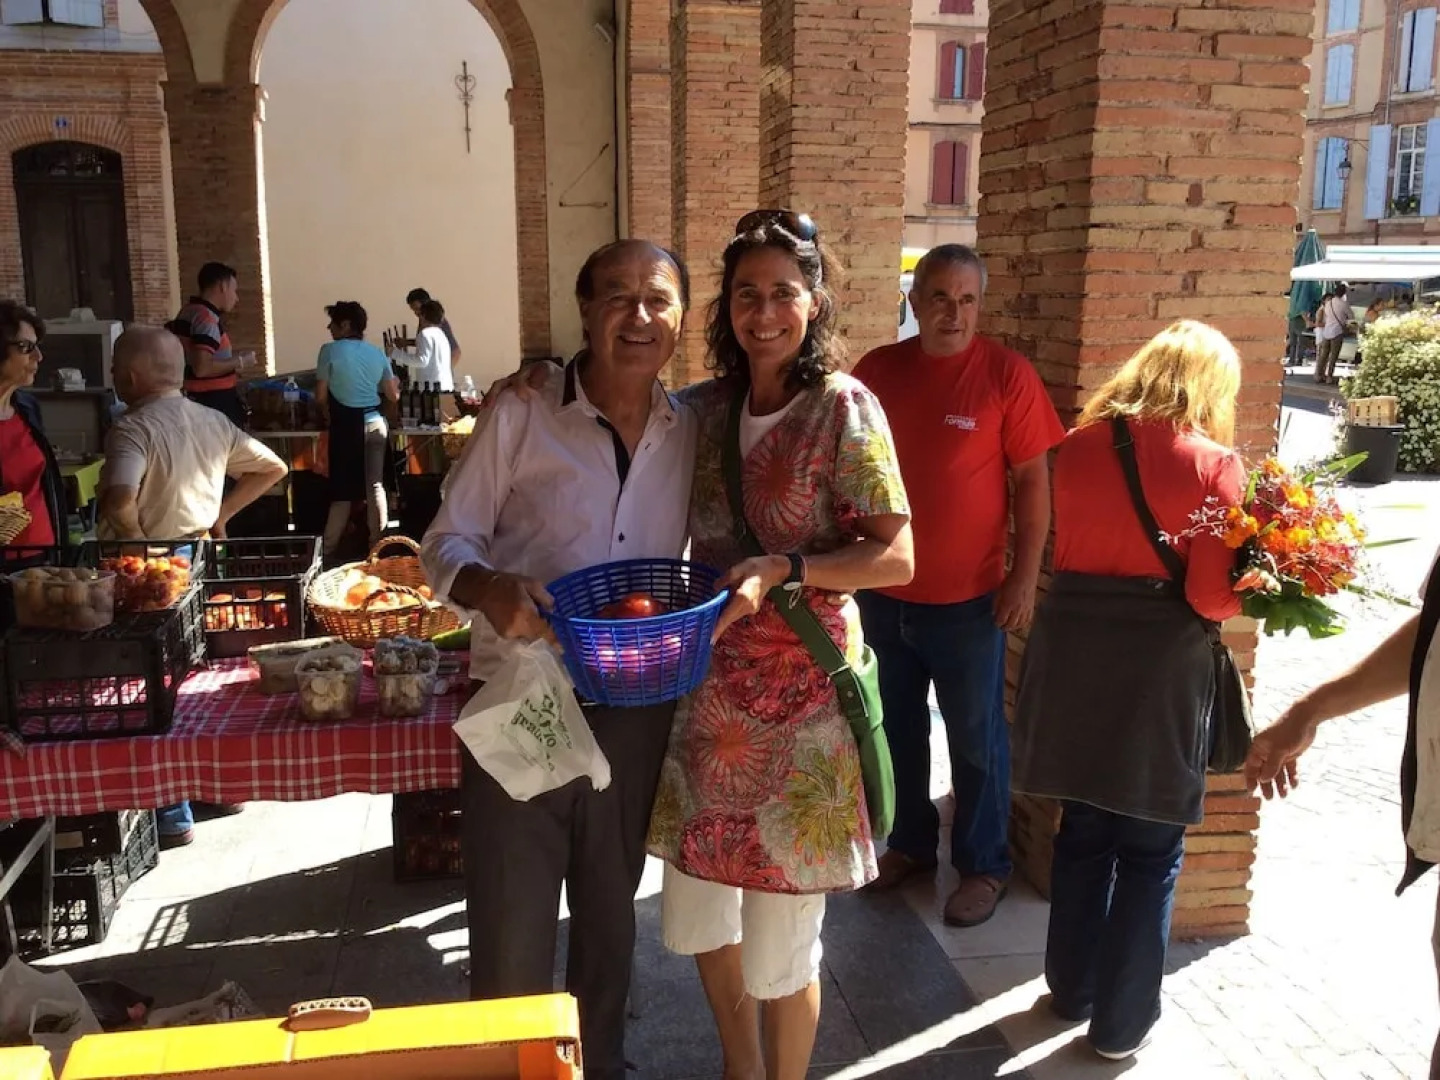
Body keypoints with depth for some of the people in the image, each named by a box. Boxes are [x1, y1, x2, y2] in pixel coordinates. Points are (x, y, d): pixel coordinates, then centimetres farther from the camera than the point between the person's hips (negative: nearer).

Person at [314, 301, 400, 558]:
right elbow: (393, 396, 12)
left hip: (347, 424, -4)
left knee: (343, 488, 4)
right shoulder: (377, 353, 8)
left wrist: (330, 416, 15)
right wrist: (395, 382, 34)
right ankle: (378, 543, 12)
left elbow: (321, 396, -4)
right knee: (375, 485, 8)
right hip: (375, 422, 4)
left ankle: (327, 548, 8)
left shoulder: (330, 350, -5)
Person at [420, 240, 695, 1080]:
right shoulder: (518, 419, -8)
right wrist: (489, 588, -26)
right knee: (511, 926, 6)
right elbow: (446, 542, -5)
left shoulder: (693, 433, 2)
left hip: (637, 710, 4)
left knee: (611, 910, 22)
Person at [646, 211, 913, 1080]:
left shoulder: (844, 407, -9)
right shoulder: (705, 408, 7)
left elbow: (897, 558, -11)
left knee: (779, 951, 7)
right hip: (709, 689, 6)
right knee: (699, 918, 18)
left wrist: (782, 570, -24)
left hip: (800, 698, -6)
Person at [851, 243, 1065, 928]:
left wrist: (1025, 576, -11)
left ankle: (984, 865, 27)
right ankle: (909, 844, 37)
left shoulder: (1007, 374, -9)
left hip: (968, 599, -4)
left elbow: (1032, 479, -7)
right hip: (883, 593, 4)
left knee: (976, 739, 10)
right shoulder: (877, 370, 1)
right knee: (899, 729, 18)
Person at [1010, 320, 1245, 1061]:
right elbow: (1213, 596, -11)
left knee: (1083, 830, 20)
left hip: (1073, 649, 4)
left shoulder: (1079, 445, 2)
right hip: (1161, 663, -4)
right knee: (1150, 852, 12)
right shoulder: (1213, 463, -9)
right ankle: (1122, 1021, 24)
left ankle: (1072, 988, 35)